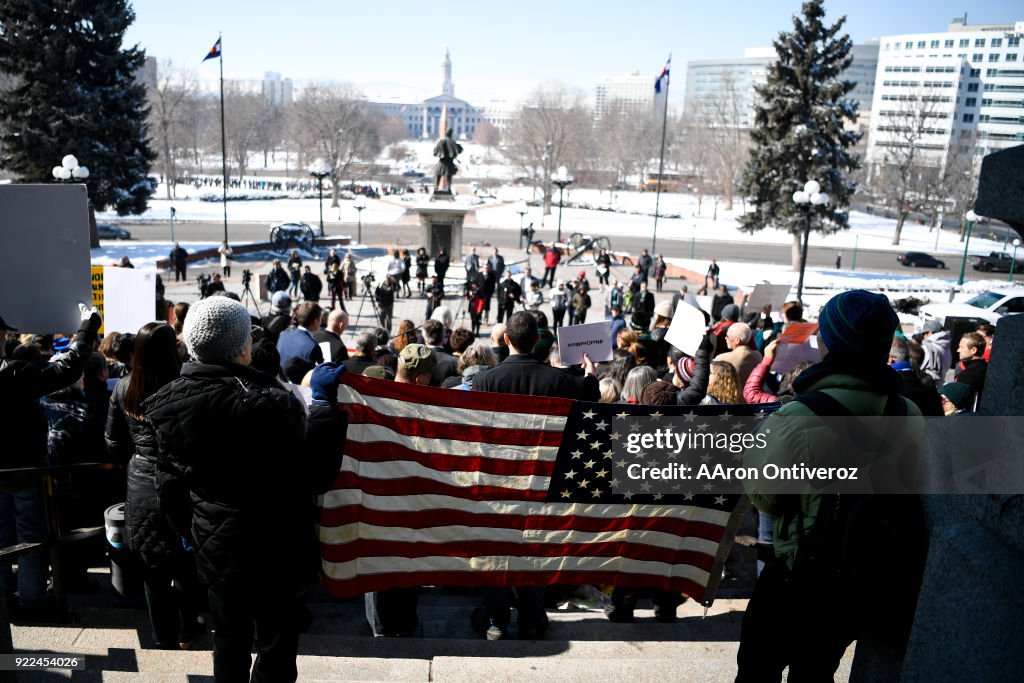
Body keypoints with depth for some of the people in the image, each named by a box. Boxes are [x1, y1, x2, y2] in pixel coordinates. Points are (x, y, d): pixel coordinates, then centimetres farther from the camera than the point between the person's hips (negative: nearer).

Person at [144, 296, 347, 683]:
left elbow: (169, 483, 6)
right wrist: (324, 402, -19)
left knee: (228, 641, 25)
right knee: (274, 650, 13)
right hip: (272, 550, -6)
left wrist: (189, 530, 22)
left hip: (213, 548, 6)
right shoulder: (268, 404, -30)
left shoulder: (171, 404, -6)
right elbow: (316, 476, -22)